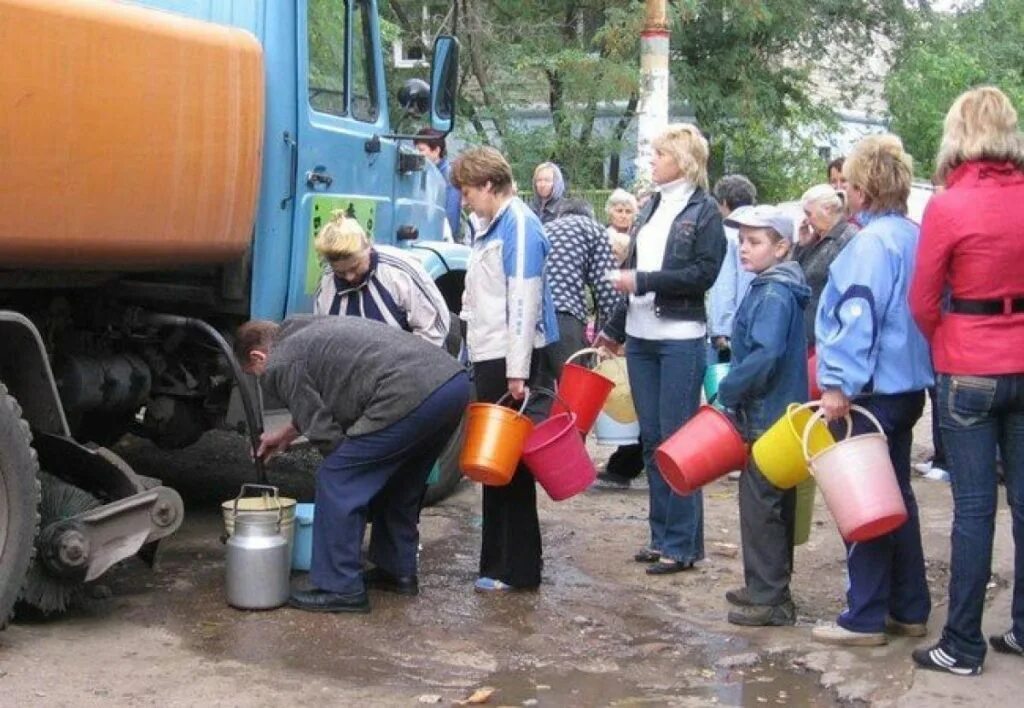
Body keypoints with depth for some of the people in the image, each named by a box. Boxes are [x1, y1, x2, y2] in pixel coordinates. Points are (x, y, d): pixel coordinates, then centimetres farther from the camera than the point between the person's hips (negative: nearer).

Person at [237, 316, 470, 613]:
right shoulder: (308, 329, 32)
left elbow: (325, 434, 3)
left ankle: (340, 589, 7)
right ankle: (398, 572, 37)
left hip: (411, 396, -10)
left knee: (336, 481, 2)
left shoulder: (280, 365, 5)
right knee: (400, 482, 27)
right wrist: (286, 434, 52)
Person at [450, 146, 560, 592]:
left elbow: (524, 301, -19)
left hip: (508, 362, -9)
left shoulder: (519, 225, -13)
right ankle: (499, 562, 22)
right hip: (488, 359, 9)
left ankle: (516, 570, 5)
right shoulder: (491, 226, 16)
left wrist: (518, 370, -21)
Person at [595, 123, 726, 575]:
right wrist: (614, 328, 18)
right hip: (640, 337, 7)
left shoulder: (705, 210, -3)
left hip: (680, 339, -7)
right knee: (651, 439, 9)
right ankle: (661, 535, 18)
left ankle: (682, 544, 4)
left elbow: (704, 273, -13)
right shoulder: (652, 206, 16)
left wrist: (643, 280, -15)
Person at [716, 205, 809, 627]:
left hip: (768, 418, -10)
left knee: (761, 505, -3)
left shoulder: (774, 294, -18)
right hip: (775, 413, 10)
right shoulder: (770, 288, 12)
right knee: (773, 504, 16)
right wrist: (736, 391, 13)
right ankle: (767, 588, 27)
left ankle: (769, 600, 4)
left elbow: (765, 355, -29)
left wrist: (727, 391, -19)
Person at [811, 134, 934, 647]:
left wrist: (839, 383, -24)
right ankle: (909, 609, 23)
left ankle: (865, 618, 6)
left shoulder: (873, 240, -16)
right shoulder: (914, 236, 11)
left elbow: (858, 316, -24)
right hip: (908, 383, 9)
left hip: (874, 390, -9)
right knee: (895, 495, 16)